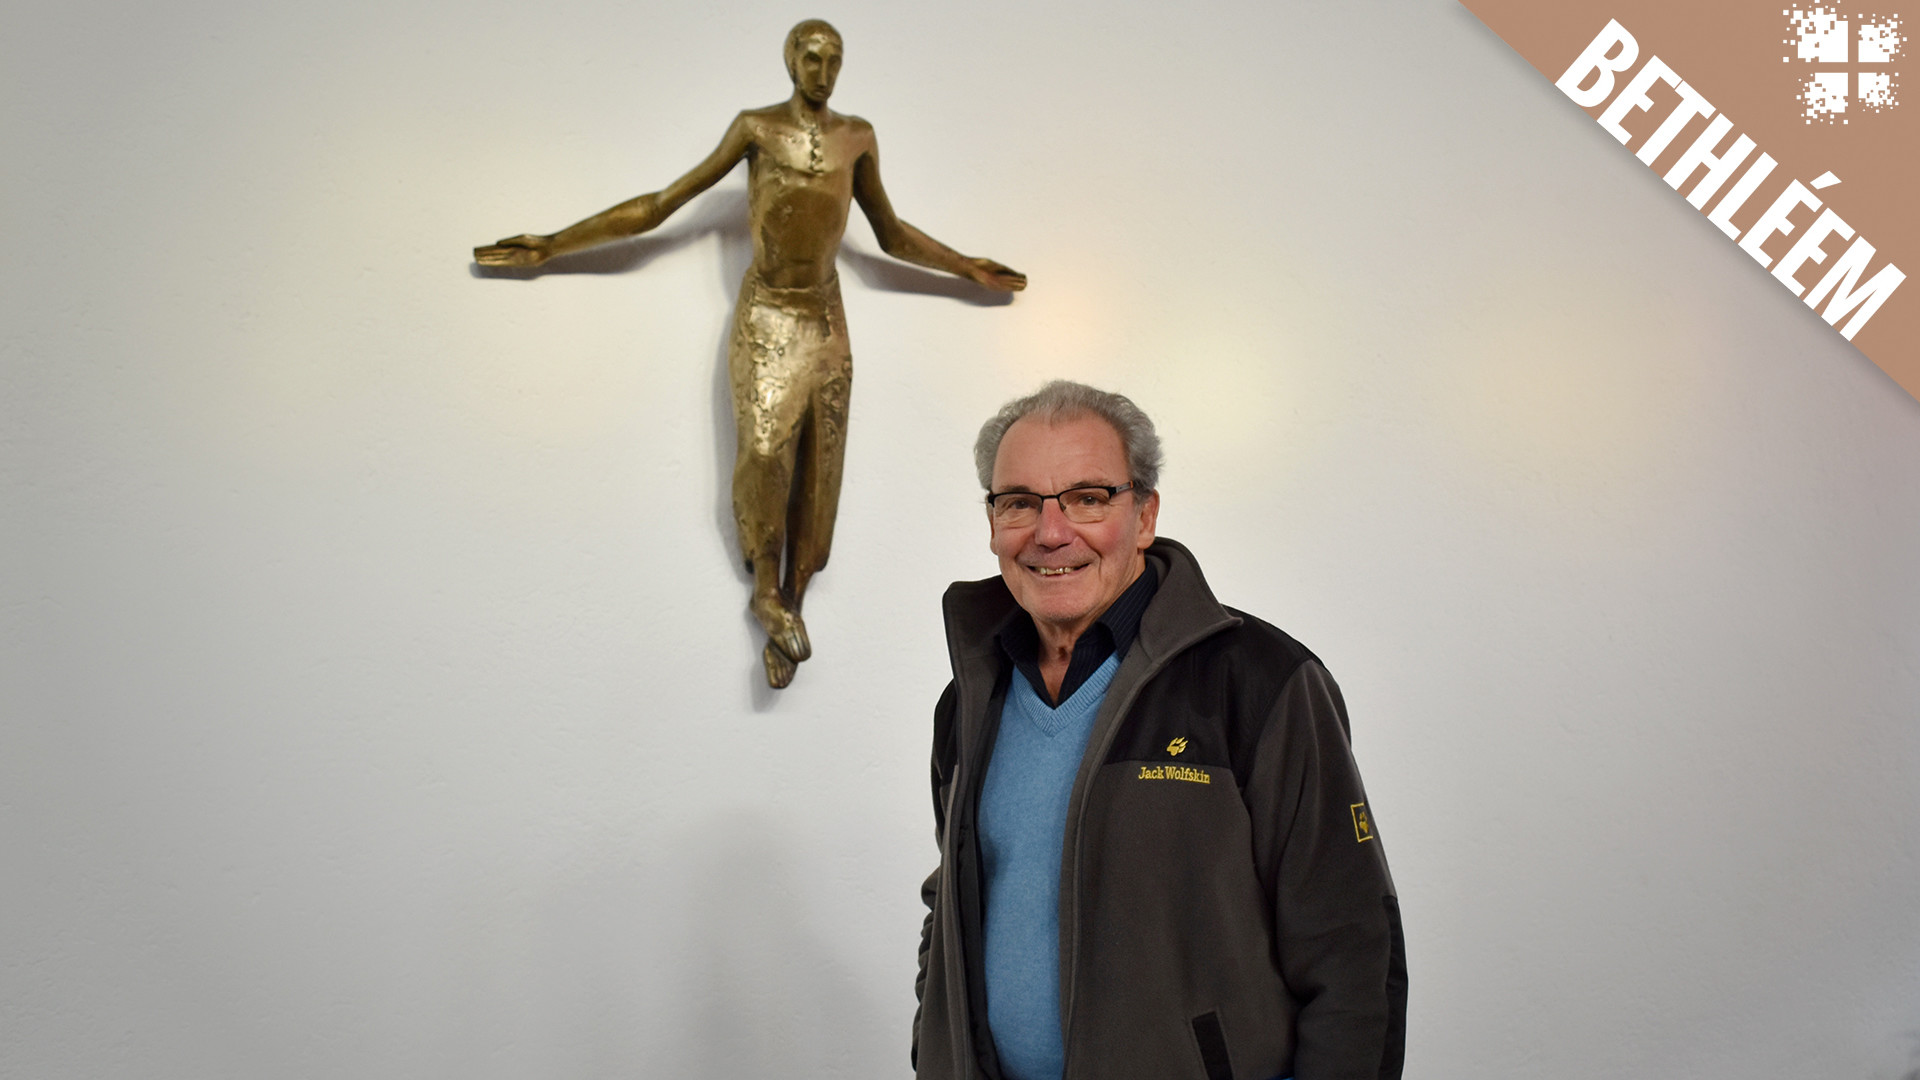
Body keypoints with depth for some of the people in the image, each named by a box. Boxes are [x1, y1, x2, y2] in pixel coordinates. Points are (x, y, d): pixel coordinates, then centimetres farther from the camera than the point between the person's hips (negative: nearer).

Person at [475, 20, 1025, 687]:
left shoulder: (857, 137, 10)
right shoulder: (757, 127, 1)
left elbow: (892, 235, 23)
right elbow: (659, 206, 1)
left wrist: (971, 270, 29)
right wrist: (552, 246, -1)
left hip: (826, 320, 3)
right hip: (765, 316, -3)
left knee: (817, 472, -1)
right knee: (766, 448, -19)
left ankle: (787, 607, 7)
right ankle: (768, 591, -4)